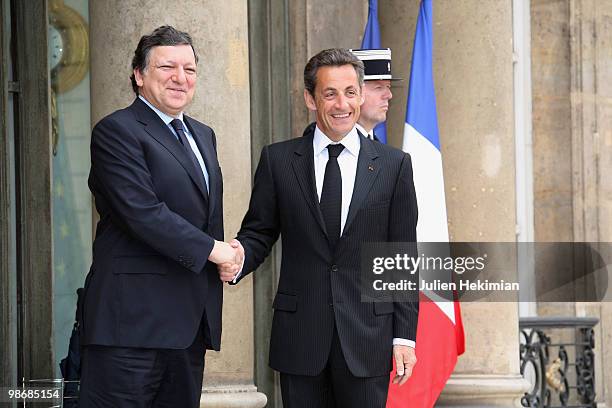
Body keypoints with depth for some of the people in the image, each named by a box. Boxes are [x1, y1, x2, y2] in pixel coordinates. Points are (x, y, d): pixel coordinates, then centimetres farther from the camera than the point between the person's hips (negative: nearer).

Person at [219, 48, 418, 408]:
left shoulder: (394, 165, 4)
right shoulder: (278, 160, 5)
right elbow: (258, 232, 10)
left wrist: (405, 335, 0)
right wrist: (237, 260, -14)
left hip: (367, 335, -1)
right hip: (299, 336, 1)